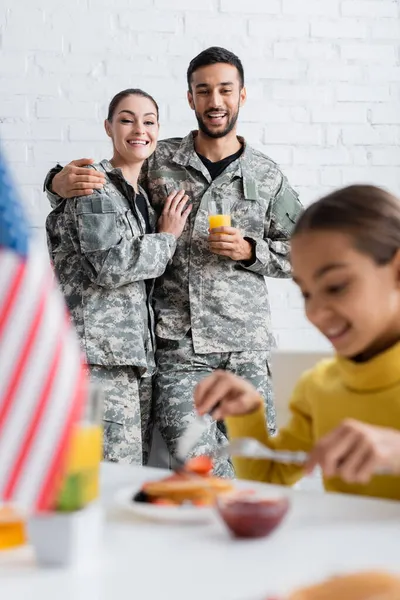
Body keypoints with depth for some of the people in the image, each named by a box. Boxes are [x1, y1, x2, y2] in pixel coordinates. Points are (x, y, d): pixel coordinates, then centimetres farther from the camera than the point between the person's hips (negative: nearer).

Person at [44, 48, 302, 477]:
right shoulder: (158, 161, 6)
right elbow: (101, 177, 17)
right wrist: (61, 182, -6)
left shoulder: (267, 176, 8)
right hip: (176, 343, -1)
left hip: (244, 345, 1)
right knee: (196, 460, -13)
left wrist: (250, 250, -4)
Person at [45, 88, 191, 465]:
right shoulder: (94, 188, -5)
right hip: (99, 354, -9)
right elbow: (112, 264, -16)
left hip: (138, 355, 9)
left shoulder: (142, 194, 22)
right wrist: (168, 236, -2)